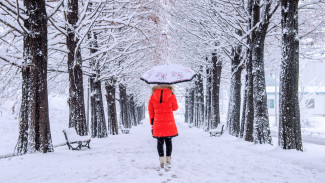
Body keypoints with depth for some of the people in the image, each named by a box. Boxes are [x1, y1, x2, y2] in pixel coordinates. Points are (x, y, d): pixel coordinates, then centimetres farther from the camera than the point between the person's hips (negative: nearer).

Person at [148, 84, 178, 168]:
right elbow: (175, 108, 9)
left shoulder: (153, 96, 1)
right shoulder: (171, 95, -4)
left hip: (158, 123, 0)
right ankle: (168, 159, 16)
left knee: (160, 142, 8)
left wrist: (152, 124, 10)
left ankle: (161, 159, -1)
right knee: (168, 141, 12)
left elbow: (150, 111, 4)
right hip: (169, 122, 0)